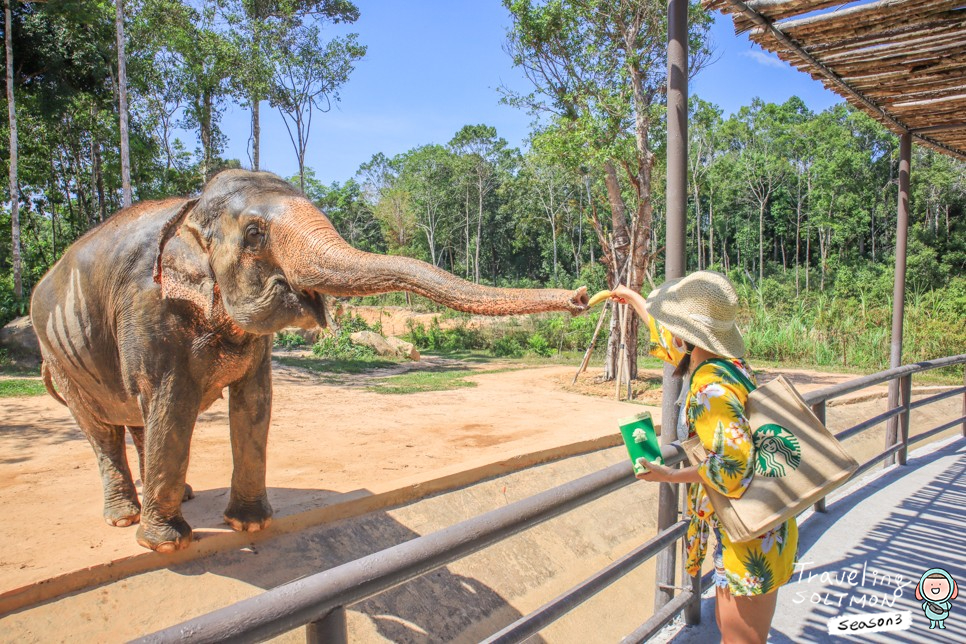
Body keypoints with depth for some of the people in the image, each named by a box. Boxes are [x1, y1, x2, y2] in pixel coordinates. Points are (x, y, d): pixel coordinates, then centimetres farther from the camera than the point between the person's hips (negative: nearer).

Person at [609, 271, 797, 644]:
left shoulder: (710, 387, -27)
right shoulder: (729, 362, 2)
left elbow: (732, 464, -35)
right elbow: (669, 340, 21)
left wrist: (672, 475, -20)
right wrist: (633, 299, 35)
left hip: (752, 541, -9)